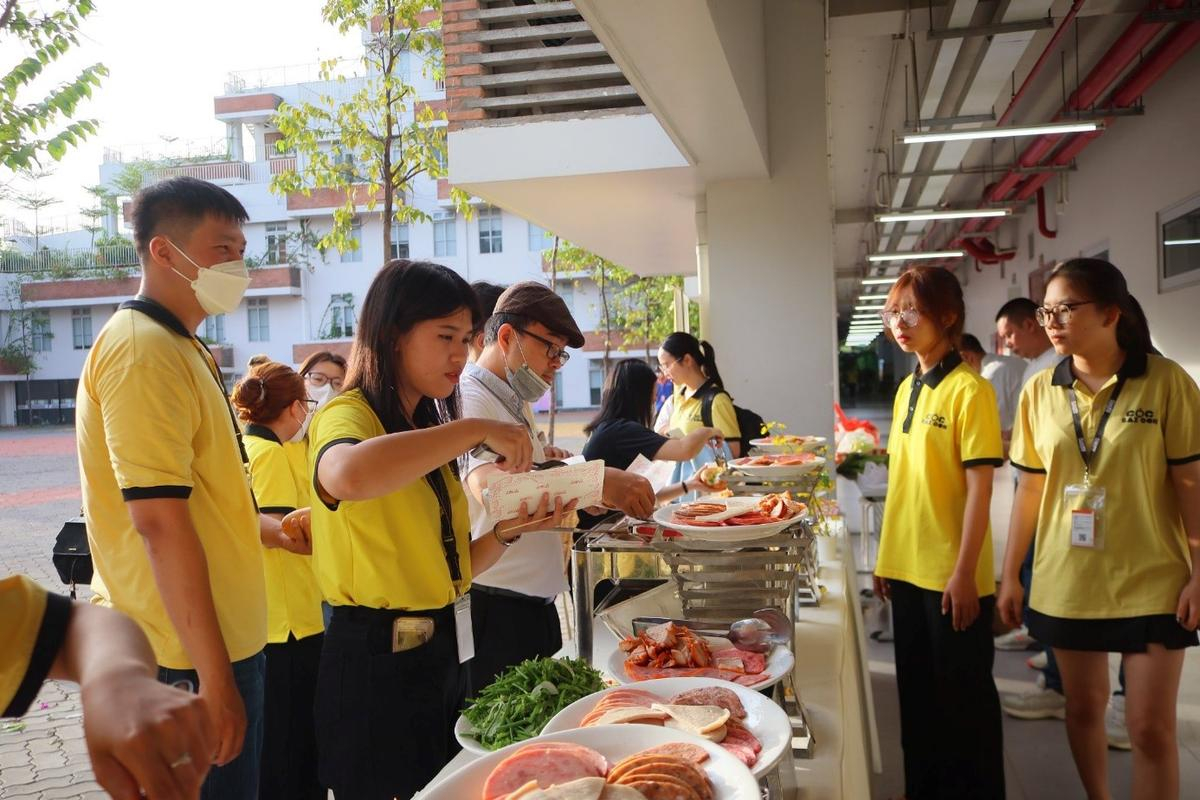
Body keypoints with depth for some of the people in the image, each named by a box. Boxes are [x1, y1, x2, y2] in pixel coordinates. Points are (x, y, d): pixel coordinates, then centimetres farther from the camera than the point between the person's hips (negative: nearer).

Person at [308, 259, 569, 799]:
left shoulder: (429, 431, 12)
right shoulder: (348, 415, -13)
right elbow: (347, 477, -41)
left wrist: (507, 532, -4)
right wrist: (475, 430, -32)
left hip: (445, 651, 8)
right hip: (376, 660, -8)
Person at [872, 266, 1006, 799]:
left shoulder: (969, 389, -13)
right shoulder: (907, 389, 9)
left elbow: (979, 487, -15)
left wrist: (964, 574, -18)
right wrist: (887, 556, 13)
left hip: (953, 577, -7)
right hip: (909, 570, 7)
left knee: (964, 696, 8)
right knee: (917, 692, 18)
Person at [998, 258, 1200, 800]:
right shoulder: (1039, 392, 0)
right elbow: (1030, 490, 5)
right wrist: (1010, 574, 6)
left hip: (1151, 583, -3)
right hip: (1065, 583, 3)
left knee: (1151, 727, 1)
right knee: (1083, 708, 16)